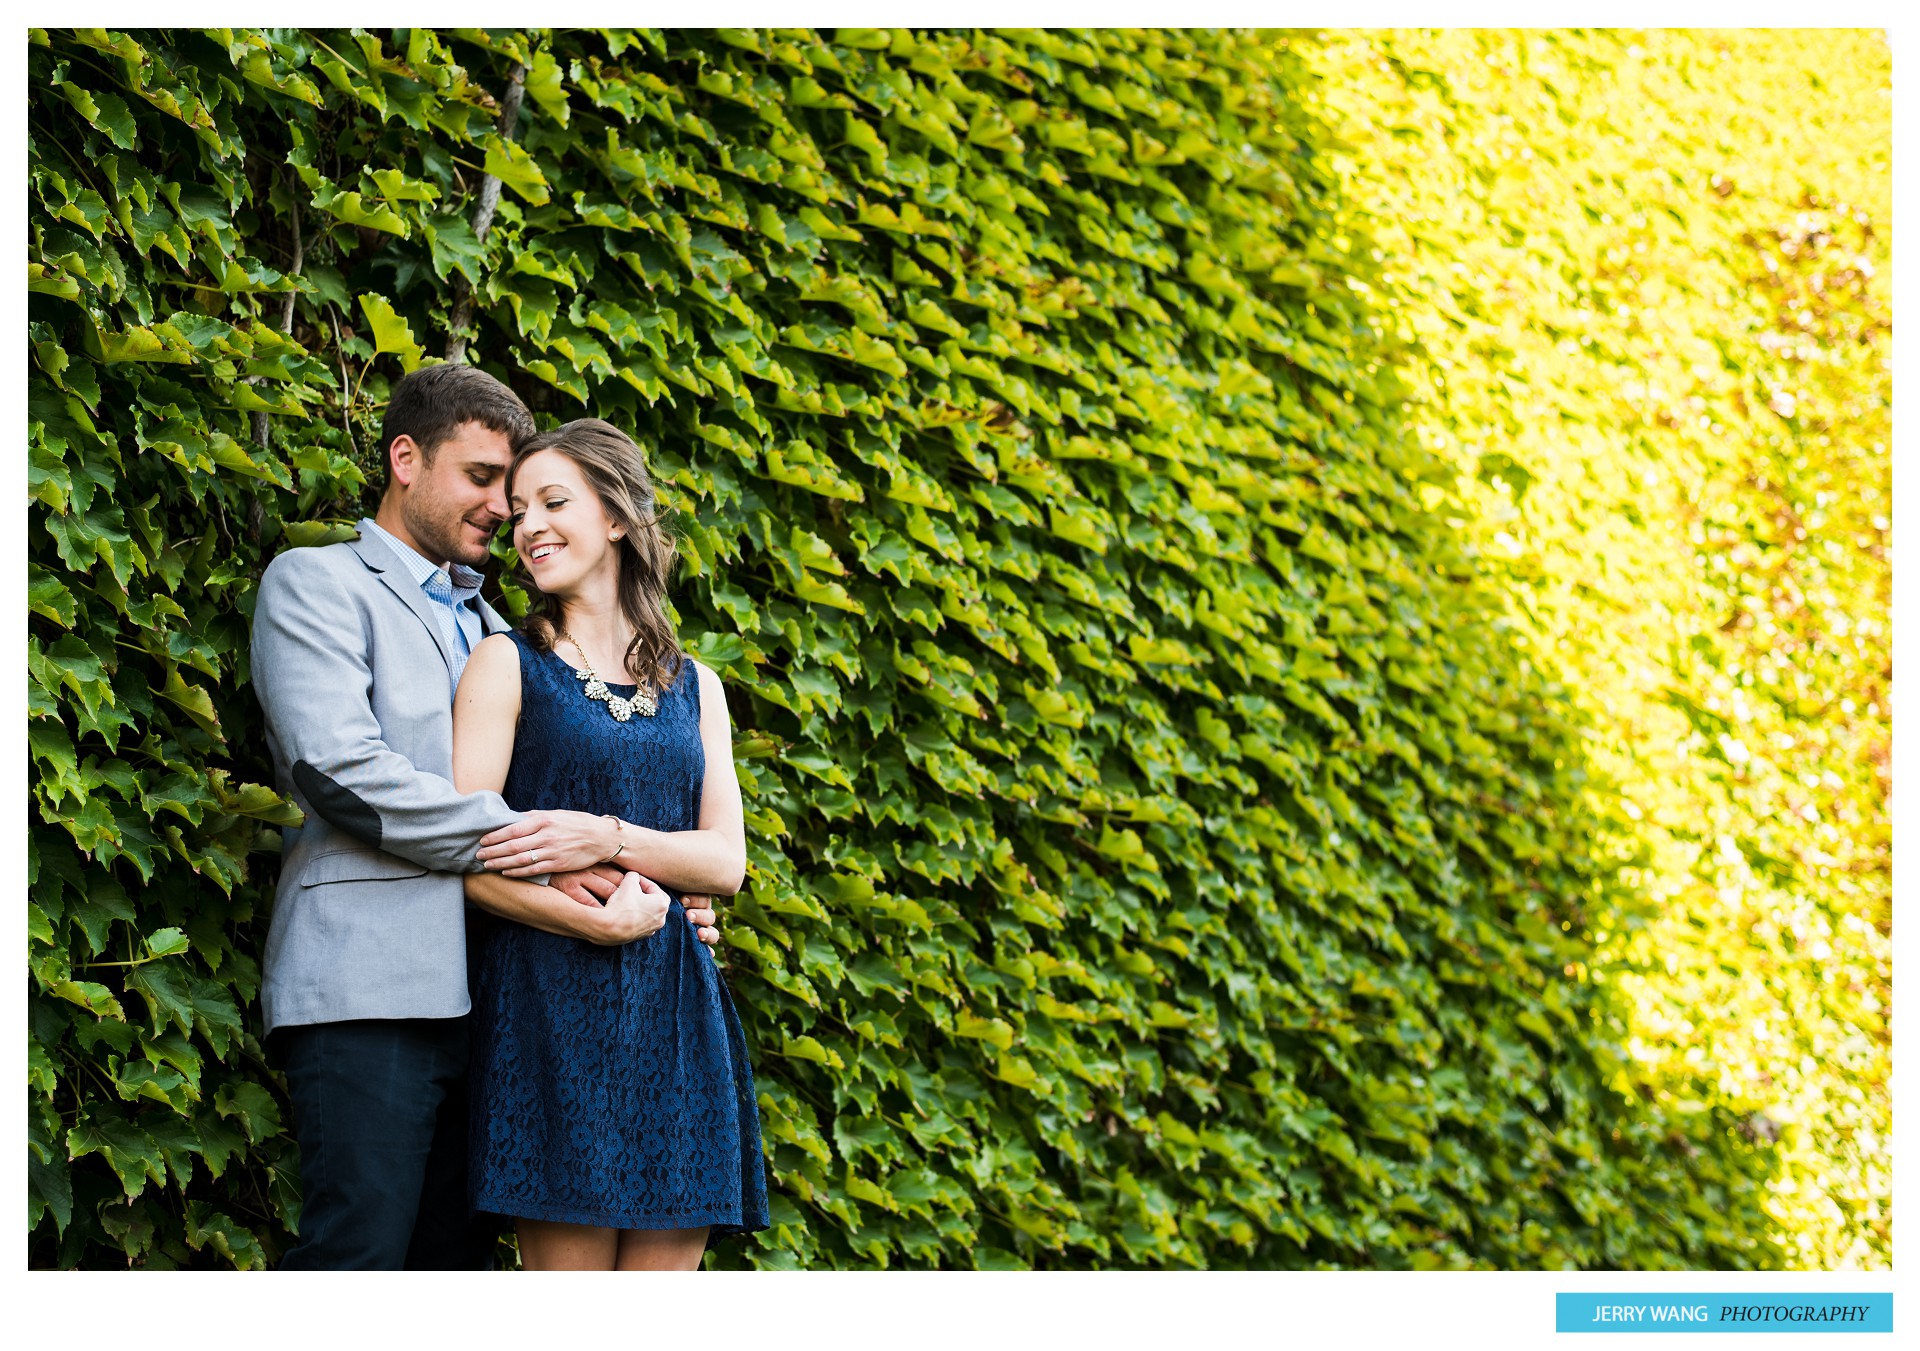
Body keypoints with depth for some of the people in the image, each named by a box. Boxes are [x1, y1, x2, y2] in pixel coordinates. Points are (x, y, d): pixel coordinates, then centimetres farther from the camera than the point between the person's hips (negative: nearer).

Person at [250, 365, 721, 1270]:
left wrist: (623, 894, 1)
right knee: (357, 1254, -16)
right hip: (370, 990, -8)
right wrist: (530, 841, -11)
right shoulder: (316, 584, 5)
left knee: (455, 1261, 4)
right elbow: (337, 767, -12)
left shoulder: (483, 623, 28)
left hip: (476, 990, 8)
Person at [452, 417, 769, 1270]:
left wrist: (606, 840, -11)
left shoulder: (694, 687, 17)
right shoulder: (507, 665, 5)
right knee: (567, 1292, -8)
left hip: (674, 1008, 4)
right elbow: (471, 862, -4)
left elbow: (725, 861, 6)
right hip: (552, 999, -4)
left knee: (665, 1262, 0)